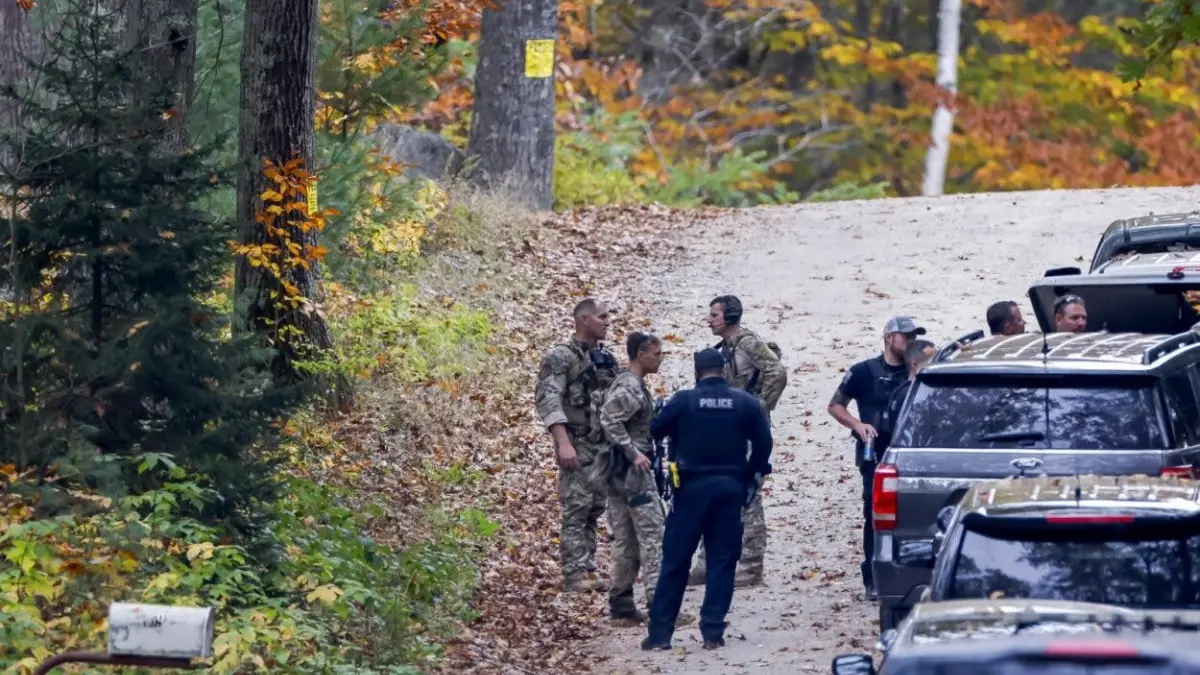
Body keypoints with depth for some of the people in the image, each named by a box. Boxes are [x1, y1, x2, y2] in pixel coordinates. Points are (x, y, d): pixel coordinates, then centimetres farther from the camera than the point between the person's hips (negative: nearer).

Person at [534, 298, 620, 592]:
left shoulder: (607, 359, 15)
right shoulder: (561, 357, -7)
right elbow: (547, 400, -15)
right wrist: (563, 443, -23)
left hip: (604, 446, 7)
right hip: (578, 447, -7)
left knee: (594, 511, 8)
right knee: (576, 511, -8)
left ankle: (588, 571, 12)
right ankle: (575, 576, -9)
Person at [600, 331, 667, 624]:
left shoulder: (625, 383, 16)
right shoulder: (631, 388, -15)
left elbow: (609, 418, 22)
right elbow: (610, 419, -26)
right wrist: (634, 453, -23)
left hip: (618, 469, 10)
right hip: (634, 469, -10)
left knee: (625, 539, 10)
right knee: (652, 536, -10)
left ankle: (621, 605, 12)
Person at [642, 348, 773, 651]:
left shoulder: (683, 401, -7)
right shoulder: (746, 403, 0)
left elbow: (656, 430, 2)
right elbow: (763, 444, 0)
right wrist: (751, 480, 11)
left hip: (692, 487, -2)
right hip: (730, 488, 2)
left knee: (675, 561, 4)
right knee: (722, 562, 7)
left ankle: (659, 632, 3)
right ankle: (713, 632, 2)